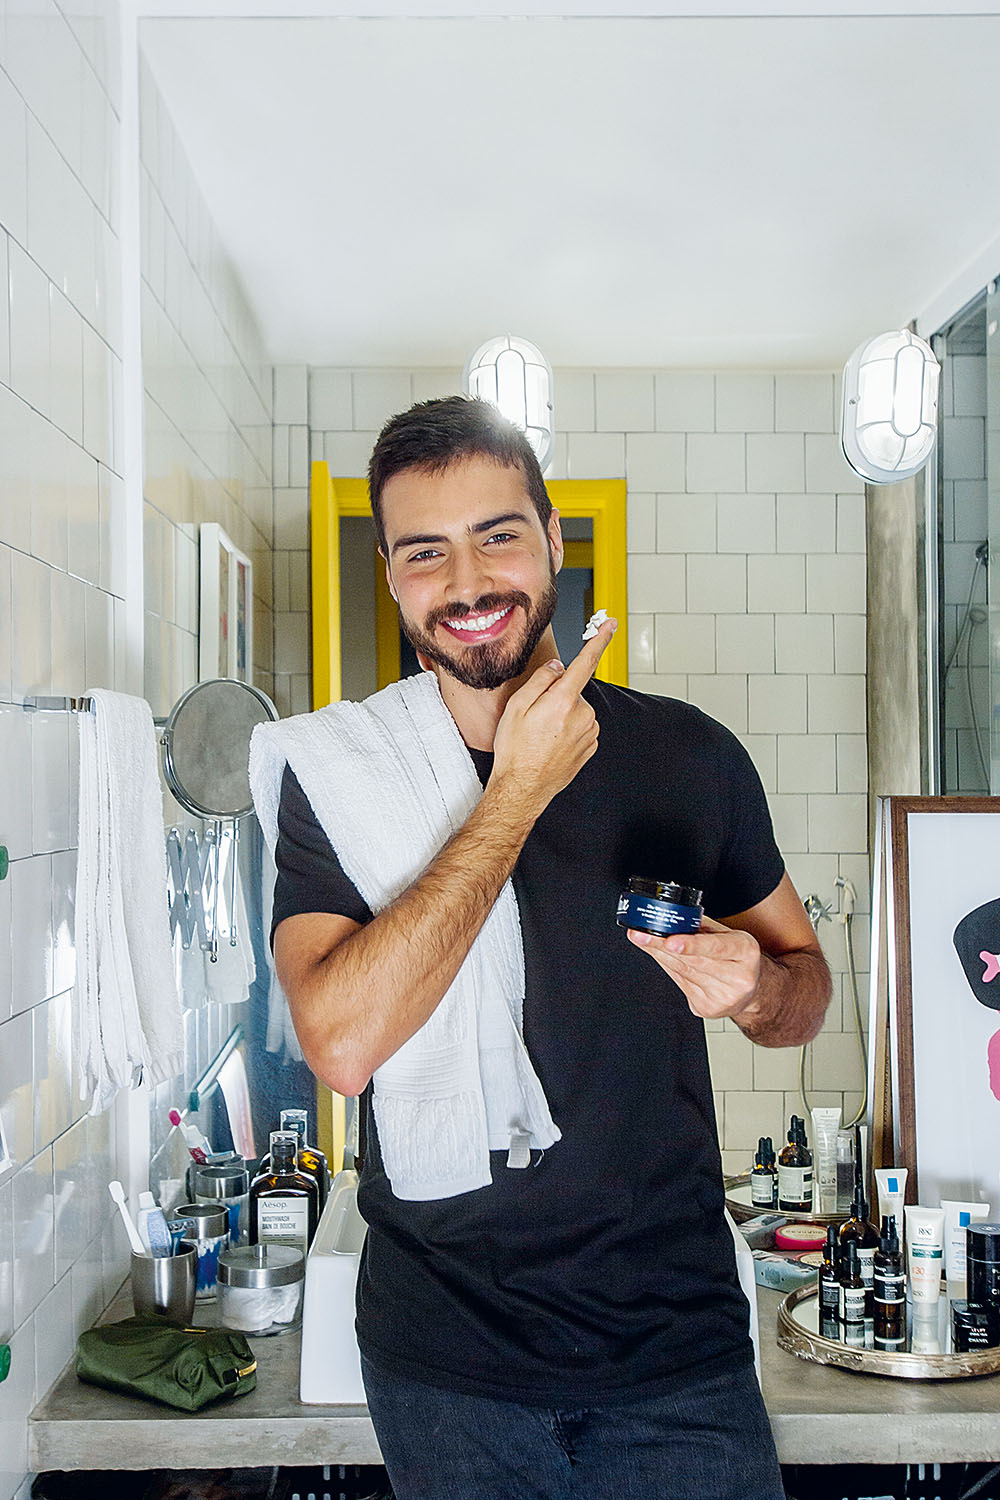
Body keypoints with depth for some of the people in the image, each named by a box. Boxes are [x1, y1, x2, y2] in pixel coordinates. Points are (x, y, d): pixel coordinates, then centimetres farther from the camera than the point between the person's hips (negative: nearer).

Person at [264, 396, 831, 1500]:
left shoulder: (689, 755, -3)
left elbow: (806, 978, 10)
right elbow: (343, 1043, -23)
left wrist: (756, 988, -14)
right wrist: (519, 791, -20)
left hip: (676, 1338, 1)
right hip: (444, 1356, 0)